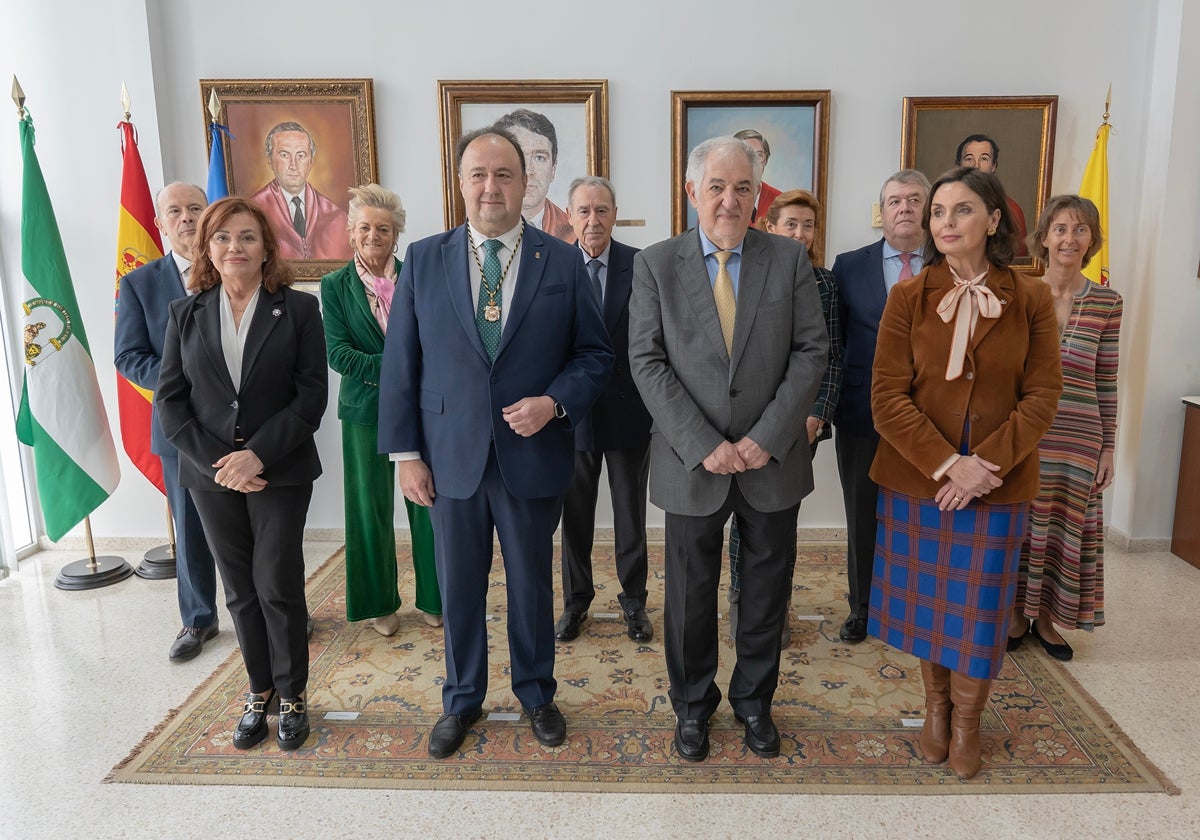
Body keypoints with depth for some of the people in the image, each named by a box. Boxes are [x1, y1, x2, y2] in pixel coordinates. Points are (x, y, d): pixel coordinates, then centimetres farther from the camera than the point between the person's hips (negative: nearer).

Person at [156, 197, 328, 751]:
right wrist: (215, 461, -10)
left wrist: (258, 454, -16)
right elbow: (170, 399, 2)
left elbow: (312, 394, -8)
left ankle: (292, 695, 20)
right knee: (240, 590, 11)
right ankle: (259, 692, 27)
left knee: (278, 586, 1)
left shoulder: (298, 309, -2)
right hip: (212, 474, 3)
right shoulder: (184, 314, 5)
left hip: (279, 472, -2)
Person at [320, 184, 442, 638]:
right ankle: (380, 603, 26)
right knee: (371, 509, 8)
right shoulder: (335, 285, 2)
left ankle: (432, 598, 22)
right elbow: (337, 352, -7)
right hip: (366, 411, 0)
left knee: (427, 503, 4)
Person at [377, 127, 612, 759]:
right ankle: (462, 699, 36)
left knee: (532, 582, 15)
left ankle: (536, 693, 37)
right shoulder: (423, 259, 1)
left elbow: (595, 352, 2)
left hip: (533, 454, 0)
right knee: (459, 585, 14)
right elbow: (400, 363, 1)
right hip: (451, 457, 1)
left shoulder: (562, 261, -1)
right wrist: (406, 452, -3)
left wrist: (555, 402, -16)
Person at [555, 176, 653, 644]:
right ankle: (576, 599, 33)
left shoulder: (641, 266, -5)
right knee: (575, 513, 14)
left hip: (628, 409, 0)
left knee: (631, 513, 13)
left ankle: (634, 600, 31)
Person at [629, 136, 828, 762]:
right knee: (690, 593, 12)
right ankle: (693, 704, 34)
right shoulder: (655, 265, -2)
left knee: (766, 590, 15)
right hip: (692, 463, -1)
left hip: (773, 459, 2)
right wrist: (704, 446, -15)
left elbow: (811, 351, -2)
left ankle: (754, 699, 37)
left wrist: (766, 439, -13)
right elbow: (648, 363, -7)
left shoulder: (789, 259, 1)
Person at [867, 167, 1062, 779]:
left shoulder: (1031, 300, -1)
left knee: (978, 605, 10)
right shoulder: (909, 297, -3)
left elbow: (1042, 396, -4)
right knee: (925, 599, 12)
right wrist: (947, 463, -18)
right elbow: (887, 397, -8)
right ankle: (935, 708, 36)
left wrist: (985, 464, -16)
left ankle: (966, 722, 32)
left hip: (996, 485, 0)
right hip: (916, 479, 0)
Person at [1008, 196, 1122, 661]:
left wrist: (1109, 447, 3)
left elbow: (1107, 381, 3)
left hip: (1079, 439, 1)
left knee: (1066, 526, 10)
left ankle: (1046, 617, 28)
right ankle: (1016, 612, 27)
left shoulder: (1106, 302, 0)